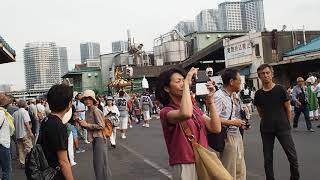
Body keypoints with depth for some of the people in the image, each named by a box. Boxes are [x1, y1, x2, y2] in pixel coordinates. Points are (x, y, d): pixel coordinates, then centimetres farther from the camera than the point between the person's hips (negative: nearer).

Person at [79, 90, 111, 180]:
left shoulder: (96, 111, -16)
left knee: (101, 162, -2)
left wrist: (87, 125, -17)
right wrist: (82, 124, -1)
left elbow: (101, 126, -20)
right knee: (96, 162, 17)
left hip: (100, 138, -9)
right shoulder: (87, 112, 9)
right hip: (94, 139, 9)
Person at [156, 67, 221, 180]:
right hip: (185, 167, -6)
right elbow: (185, 114, -36)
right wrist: (187, 83, -26)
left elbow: (216, 128, -3)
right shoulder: (166, 112, -13)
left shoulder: (195, 108, 8)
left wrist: (210, 99, -8)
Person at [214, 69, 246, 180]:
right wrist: (233, 122, -17)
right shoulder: (219, 96, -18)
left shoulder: (230, 96, 11)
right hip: (228, 137, -9)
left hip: (237, 135, 9)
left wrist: (239, 123, 4)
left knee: (241, 171, 17)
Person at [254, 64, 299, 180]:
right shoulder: (258, 94, 2)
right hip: (266, 130, 2)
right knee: (268, 158, 8)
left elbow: (288, 109, 0)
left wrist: (288, 125, 0)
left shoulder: (280, 90, -5)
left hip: (283, 128, -2)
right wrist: (267, 122, 6)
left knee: (292, 155, 0)